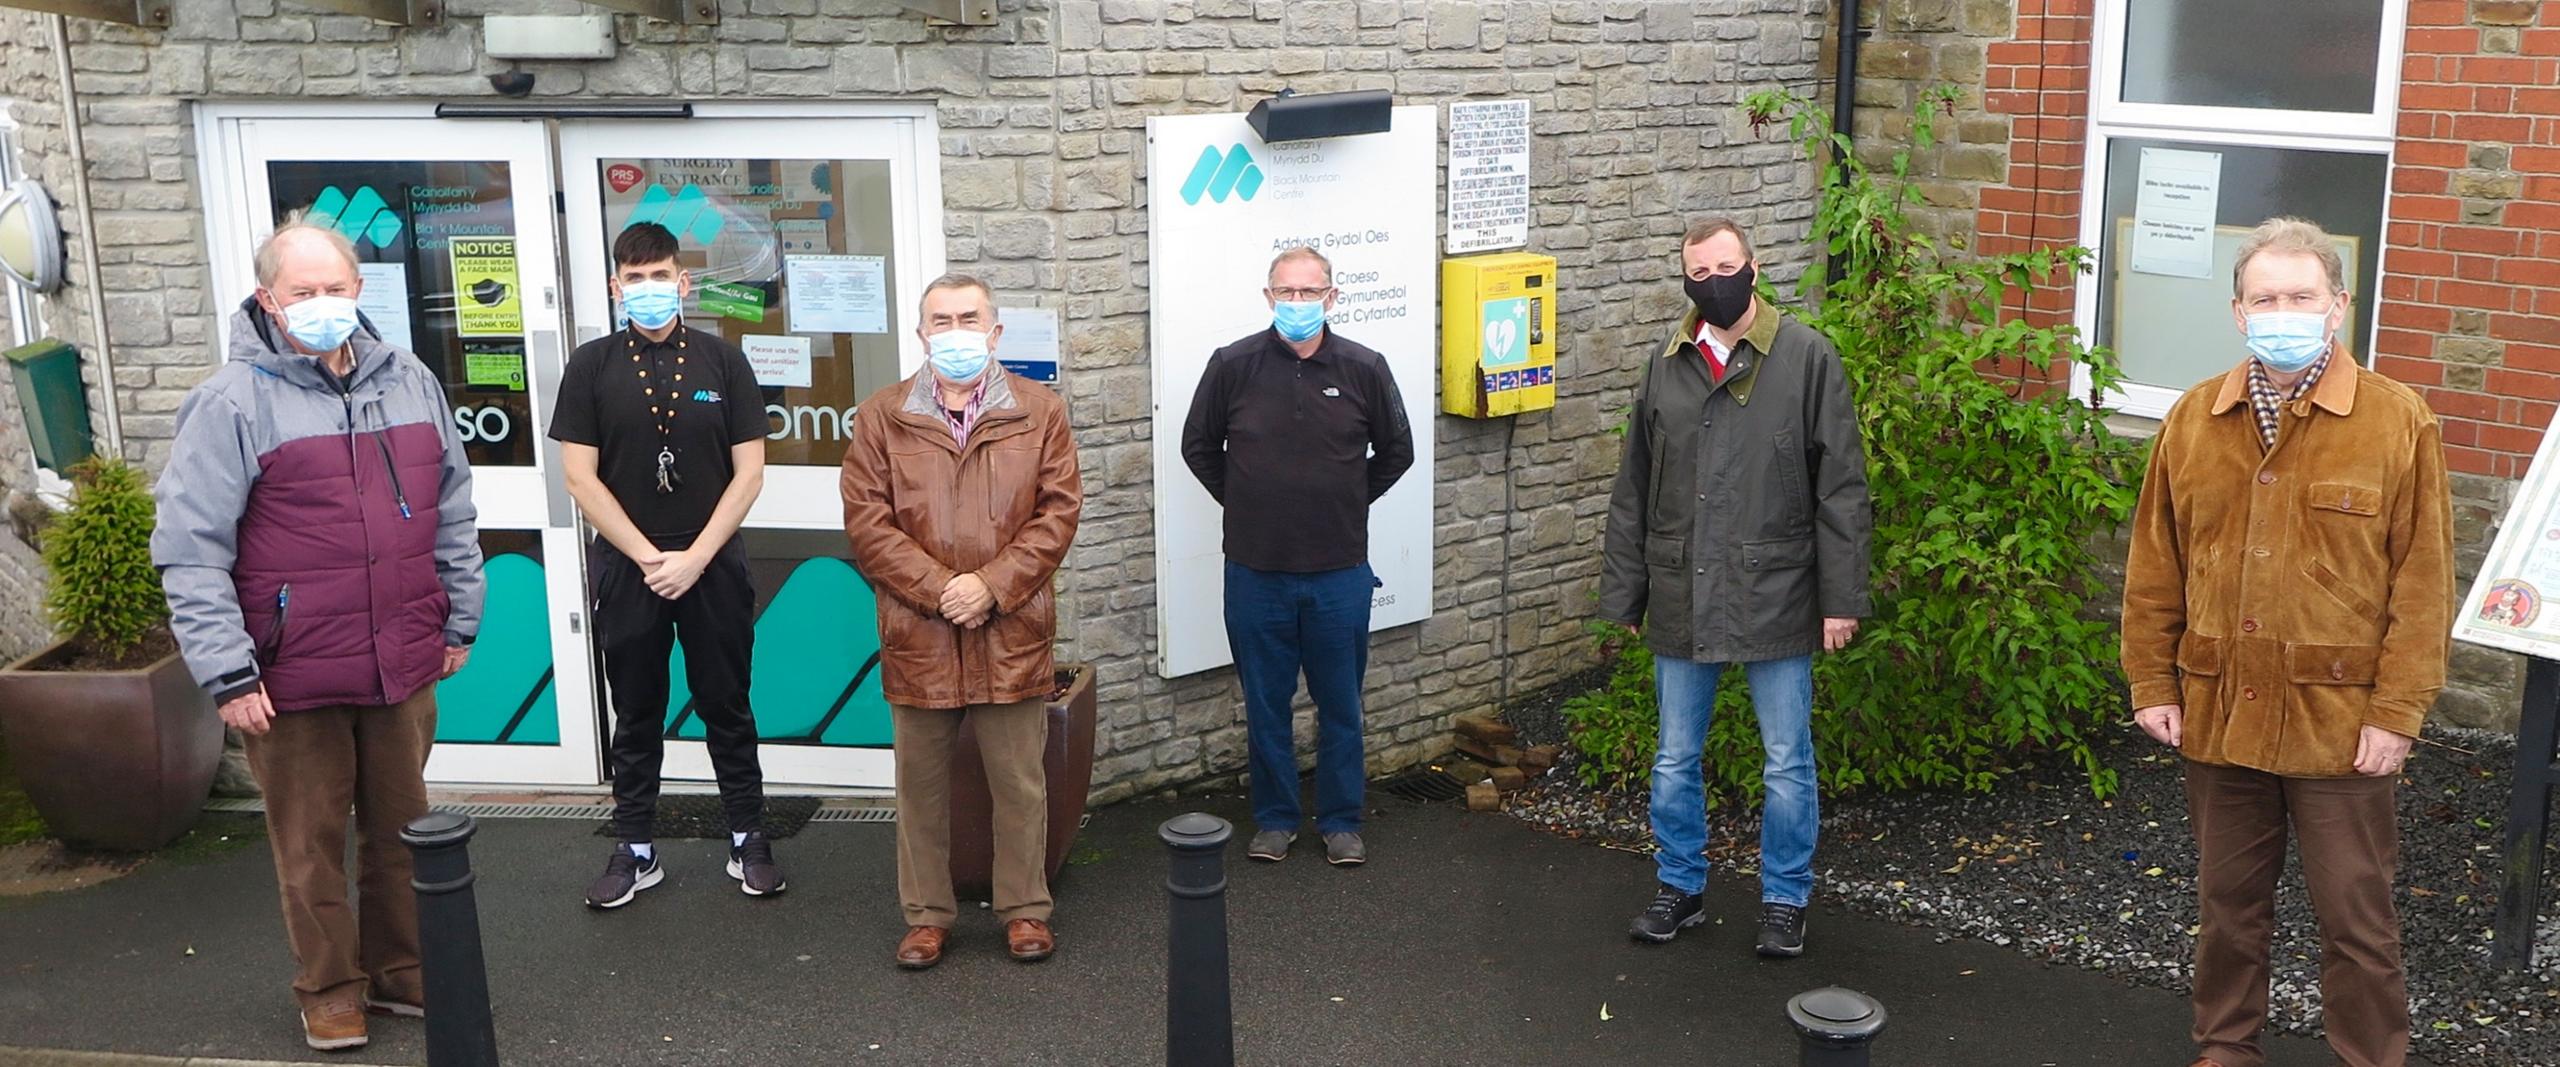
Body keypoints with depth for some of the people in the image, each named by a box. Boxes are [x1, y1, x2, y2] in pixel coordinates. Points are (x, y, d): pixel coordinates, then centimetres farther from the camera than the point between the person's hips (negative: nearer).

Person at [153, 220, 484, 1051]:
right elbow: (190, 550, -11)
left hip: (403, 666, 4)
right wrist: (227, 673, -13)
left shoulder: (409, 382, 7)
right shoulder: (234, 401, -9)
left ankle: (402, 971, 31)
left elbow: (453, 513, 14)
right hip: (293, 678, -4)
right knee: (311, 843, 8)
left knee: (402, 827, 15)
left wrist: (459, 623, 13)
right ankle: (329, 989, 25)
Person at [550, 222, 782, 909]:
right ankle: (635, 852, 20)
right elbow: (580, 476, -3)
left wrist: (695, 557, -10)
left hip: (712, 564, 0)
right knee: (635, 716, 10)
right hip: (625, 568, 0)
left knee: (726, 708, 8)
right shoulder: (592, 366, 0)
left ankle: (748, 841, 19)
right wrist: (647, 556, -10)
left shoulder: (722, 361, 0)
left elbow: (748, 471, -2)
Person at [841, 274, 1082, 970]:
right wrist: (936, 588, -13)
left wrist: (992, 585, -12)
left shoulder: (1039, 412, 4)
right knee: (921, 785, 10)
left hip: (1011, 638, 0)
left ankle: (1025, 910, 22)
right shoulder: (881, 417, 4)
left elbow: (1058, 511, -2)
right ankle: (927, 914, 23)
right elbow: (866, 519, -2)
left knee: (1019, 783, 8)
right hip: (917, 640, 1)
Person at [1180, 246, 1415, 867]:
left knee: (1341, 704, 11)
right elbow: (1199, 447, 9)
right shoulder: (1233, 365, -5)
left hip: (1340, 571, 0)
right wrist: (1242, 503, 6)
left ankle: (1341, 821, 25)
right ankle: (1274, 818, 27)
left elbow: (1396, 451, 10)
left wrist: (1348, 504, 8)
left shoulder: (1364, 369, -4)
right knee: (1266, 704, 12)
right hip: (1255, 569, 0)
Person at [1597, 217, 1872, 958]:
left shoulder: (1807, 357, -6)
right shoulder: (1666, 366, 6)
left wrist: (1842, 597, -9)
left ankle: (1785, 898, 24)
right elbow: (1633, 493, 11)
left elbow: (1842, 488, -6)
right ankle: (1680, 886, 30)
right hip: (1682, 601, 4)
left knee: (1788, 763, 8)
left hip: (1777, 598, -3)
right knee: (1675, 759, 13)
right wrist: (1624, 592, 9)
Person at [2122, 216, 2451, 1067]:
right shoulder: (2193, 420, 3)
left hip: (2339, 721, -3)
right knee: (2228, 900, 17)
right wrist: (2153, 683, 3)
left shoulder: (2398, 422, -6)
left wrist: (2396, 712, -10)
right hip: (2217, 711, 3)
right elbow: (2154, 570, 6)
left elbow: (2422, 583, -7)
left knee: (2355, 916, 6)